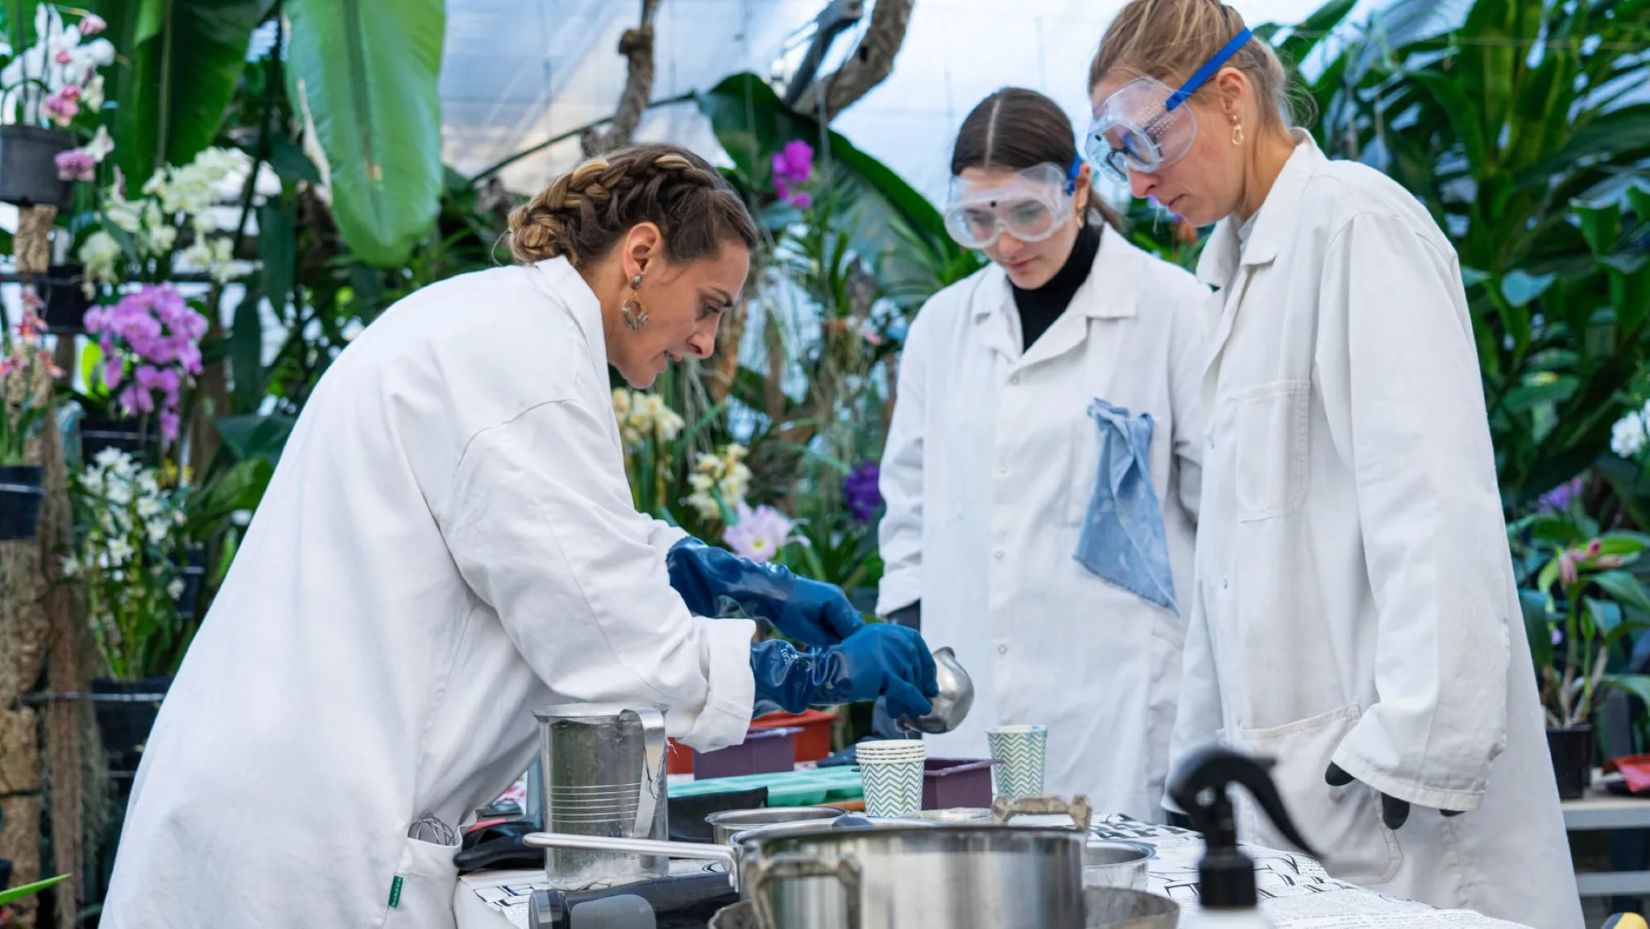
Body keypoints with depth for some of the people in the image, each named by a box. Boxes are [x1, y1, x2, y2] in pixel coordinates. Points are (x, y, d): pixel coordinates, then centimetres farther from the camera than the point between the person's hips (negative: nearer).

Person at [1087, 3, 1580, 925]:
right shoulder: (1243, 263, 18)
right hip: (1298, 782, 8)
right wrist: (1201, 758, 19)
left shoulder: (1355, 220, -9)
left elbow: (1439, 510, -17)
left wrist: (1416, 752, -21)